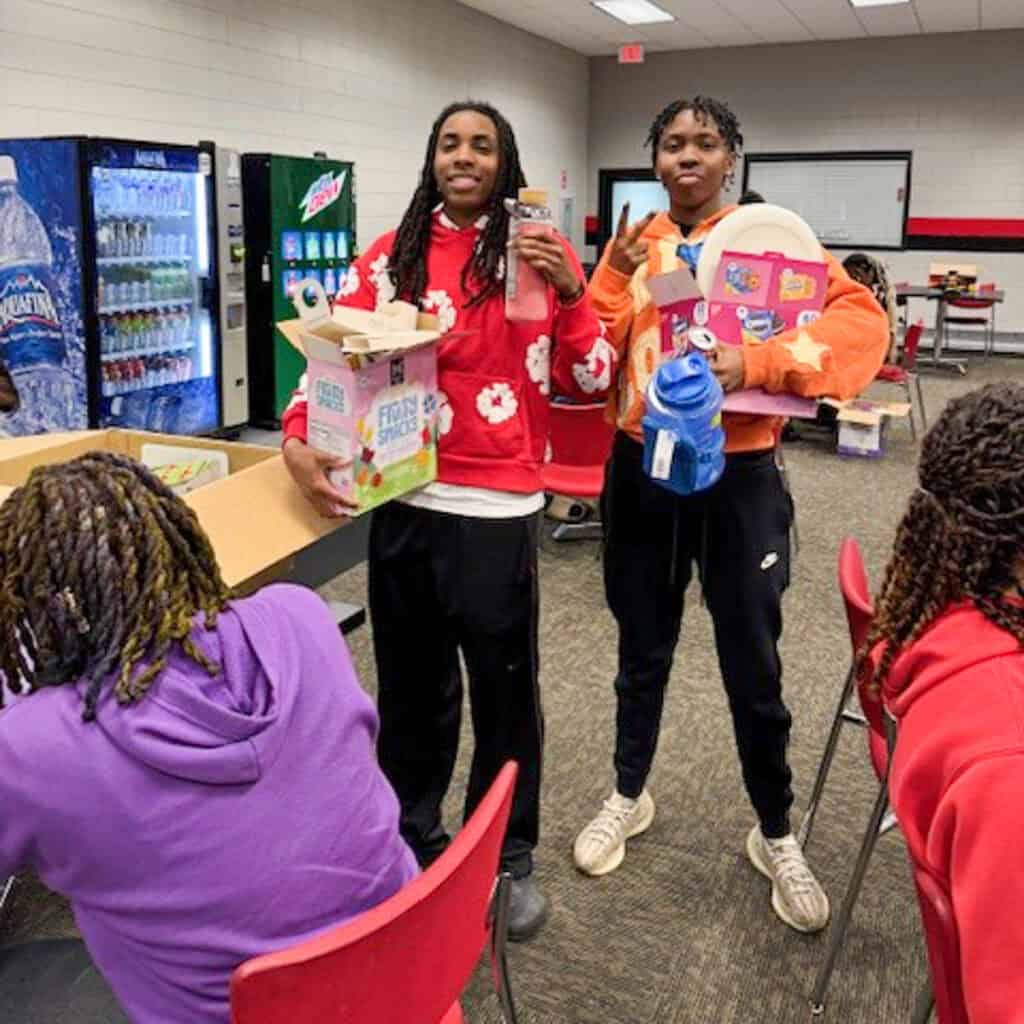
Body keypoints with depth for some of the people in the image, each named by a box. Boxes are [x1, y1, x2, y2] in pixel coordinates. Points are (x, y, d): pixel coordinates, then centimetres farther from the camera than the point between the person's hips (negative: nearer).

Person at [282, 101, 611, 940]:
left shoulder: (540, 254, 2)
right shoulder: (389, 257, 6)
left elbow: (590, 381, 1)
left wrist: (570, 292, -14)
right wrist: (300, 439, -12)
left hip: (497, 508, -2)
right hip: (402, 501, 3)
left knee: (504, 687, 8)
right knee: (411, 684, 16)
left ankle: (511, 856, 28)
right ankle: (413, 844, 36)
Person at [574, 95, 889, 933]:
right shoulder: (633, 244, 6)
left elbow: (862, 318, -15)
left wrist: (756, 361, -27)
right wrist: (615, 279, -15)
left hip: (737, 476, -2)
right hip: (642, 471, 3)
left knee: (753, 668, 6)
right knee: (642, 651, 17)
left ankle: (776, 836, 27)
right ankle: (630, 796, 38)